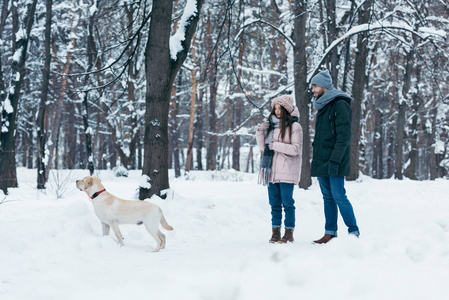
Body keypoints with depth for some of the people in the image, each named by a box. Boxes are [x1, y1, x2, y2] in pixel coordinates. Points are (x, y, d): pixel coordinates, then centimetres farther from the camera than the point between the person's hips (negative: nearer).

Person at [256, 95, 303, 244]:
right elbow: (264, 146, 17)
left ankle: (289, 233, 5)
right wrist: (260, 132, 2)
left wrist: (276, 146, -17)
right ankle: (275, 231, 14)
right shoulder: (272, 124, 13)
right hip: (272, 170, 6)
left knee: (287, 203, -2)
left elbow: (295, 149, -12)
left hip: (287, 171, -6)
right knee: (274, 203, 9)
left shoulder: (294, 126, -5)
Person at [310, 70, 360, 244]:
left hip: (334, 163, -9)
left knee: (339, 196, -9)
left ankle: (354, 231, 0)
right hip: (321, 162, 9)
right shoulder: (322, 107, 18)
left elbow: (344, 136, -17)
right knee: (328, 197, 10)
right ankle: (330, 233, 14)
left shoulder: (340, 104, -10)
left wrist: (334, 160, -22)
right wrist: (316, 158, 17)